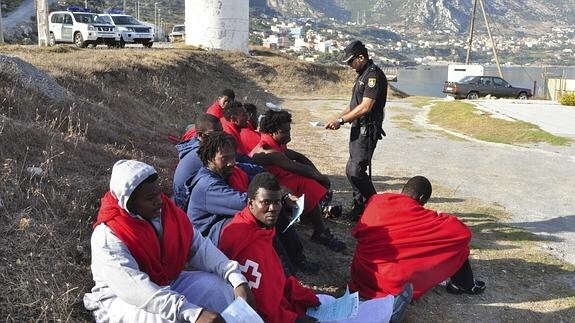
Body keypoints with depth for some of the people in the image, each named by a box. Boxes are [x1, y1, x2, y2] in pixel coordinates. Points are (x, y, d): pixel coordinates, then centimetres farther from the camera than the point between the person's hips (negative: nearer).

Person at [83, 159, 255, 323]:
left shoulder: (166, 211, -7)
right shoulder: (108, 237, -26)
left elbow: (199, 247, -10)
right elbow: (137, 291, -35)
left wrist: (236, 279, -25)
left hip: (167, 285, 6)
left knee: (219, 287, -13)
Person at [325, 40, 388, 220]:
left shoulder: (374, 75, -16)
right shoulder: (362, 74, 17)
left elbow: (365, 107, -22)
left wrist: (341, 121, -18)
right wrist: (340, 118, 8)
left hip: (367, 130, -10)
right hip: (358, 128, 10)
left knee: (354, 171, -14)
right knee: (355, 170, 13)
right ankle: (361, 206, 22)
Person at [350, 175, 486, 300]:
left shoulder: (375, 201, 1)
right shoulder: (416, 214, -15)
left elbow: (356, 232, 18)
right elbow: (463, 231, -12)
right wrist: (439, 218, 8)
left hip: (361, 274, 7)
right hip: (394, 283, -6)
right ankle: (463, 284, 24)